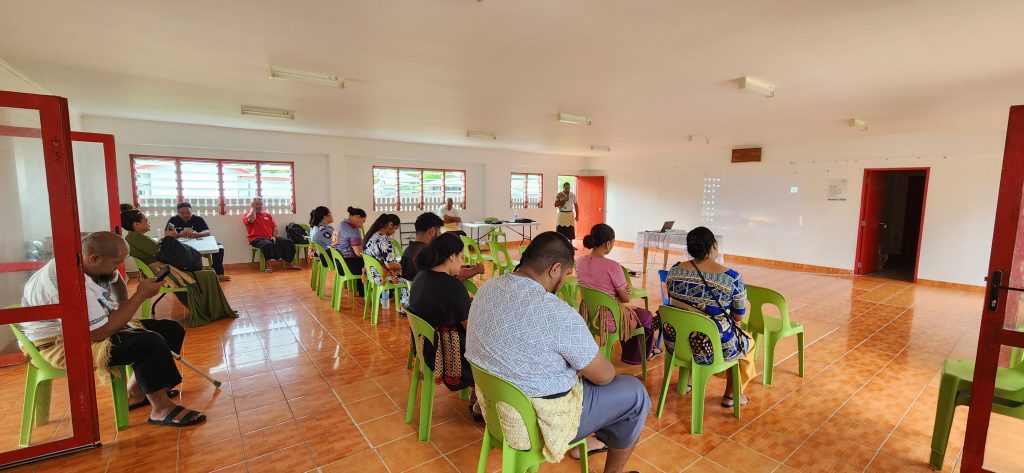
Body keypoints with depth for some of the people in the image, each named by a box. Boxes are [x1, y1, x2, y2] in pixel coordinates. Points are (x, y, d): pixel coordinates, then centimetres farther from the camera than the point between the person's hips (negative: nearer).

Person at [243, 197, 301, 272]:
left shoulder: (267, 214, 22)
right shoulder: (247, 215, 9)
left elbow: (274, 226, 17)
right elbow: (251, 220, -17)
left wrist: (274, 236, -2)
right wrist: (253, 208, -1)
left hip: (270, 238, 5)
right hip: (257, 239, -5)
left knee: (289, 242, -12)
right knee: (268, 244, -39)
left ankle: (287, 263, -4)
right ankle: (268, 266, -29)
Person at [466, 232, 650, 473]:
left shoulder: (487, 288, -6)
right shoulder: (559, 315, -30)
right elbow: (603, 375, -14)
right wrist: (607, 369, 9)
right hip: (538, 420, -7)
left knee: (576, 363, 28)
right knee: (635, 393, 9)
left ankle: (583, 443, 43)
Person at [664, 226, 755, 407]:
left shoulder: (674, 270, -7)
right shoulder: (731, 277, -19)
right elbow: (739, 316, -5)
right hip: (712, 348, -3)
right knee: (748, 342, 29)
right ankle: (730, 395, 38)